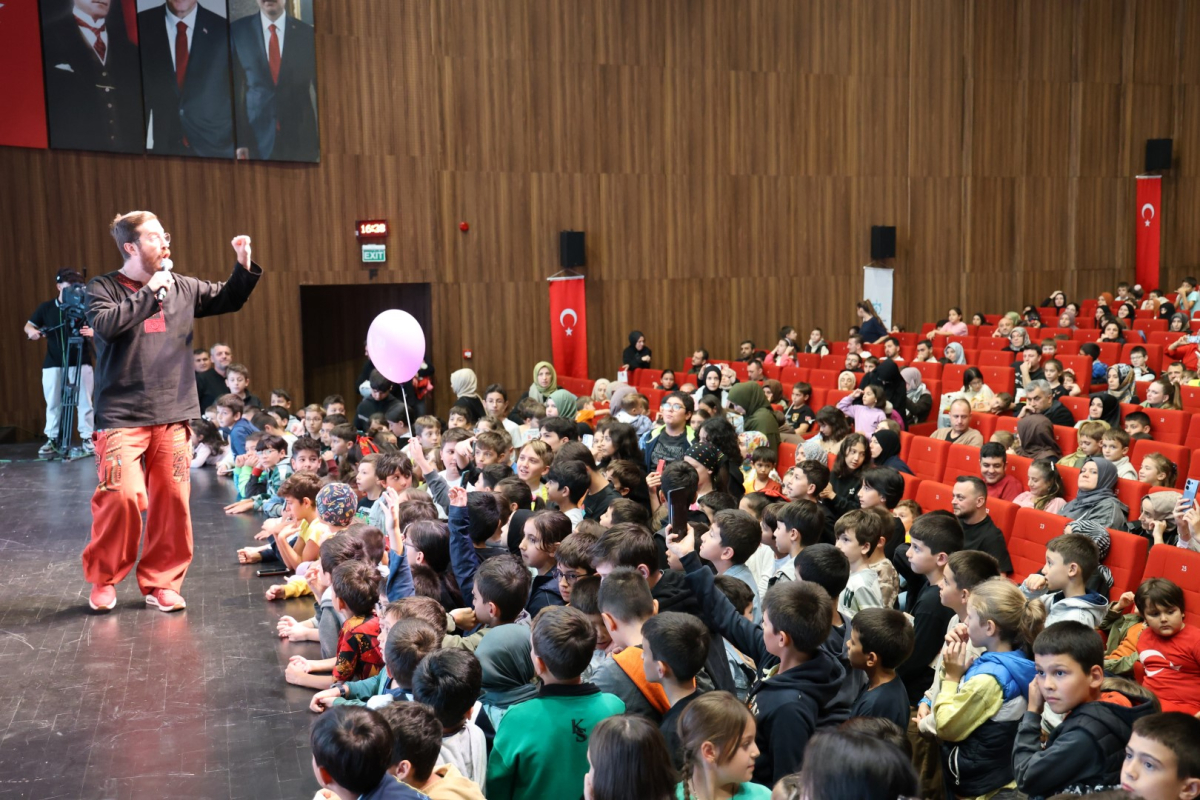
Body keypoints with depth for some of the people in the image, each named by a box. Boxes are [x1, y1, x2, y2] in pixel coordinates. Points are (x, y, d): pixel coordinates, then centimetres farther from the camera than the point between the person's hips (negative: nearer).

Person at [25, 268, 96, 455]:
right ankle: (52, 439, 15)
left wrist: (91, 331, -28)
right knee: (53, 403, 7)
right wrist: (32, 331, -9)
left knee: (84, 401, -1)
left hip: (81, 362, -2)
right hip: (53, 363, 2)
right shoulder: (46, 308, 5)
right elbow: (29, 325, 14)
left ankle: (87, 438, 4)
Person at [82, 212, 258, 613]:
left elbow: (227, 300, 20)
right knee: (122, 497, -13)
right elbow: (105, 324, -20)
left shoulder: (181, 287, 9)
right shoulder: (103, 288, -1)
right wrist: (149, 292, -16)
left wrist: (245, 267, 4)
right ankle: (104, 579, 11)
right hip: (122, 415, -4)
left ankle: (161, 582, 18)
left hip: (172, 414, 4)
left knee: (172, 500, 3)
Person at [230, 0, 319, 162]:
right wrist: (238, 140, -4)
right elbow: (233, 89, 1)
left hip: (301, 142, 0)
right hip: (256, 141, 0)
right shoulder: (237, 31, 1)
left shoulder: (308, 33, 1)